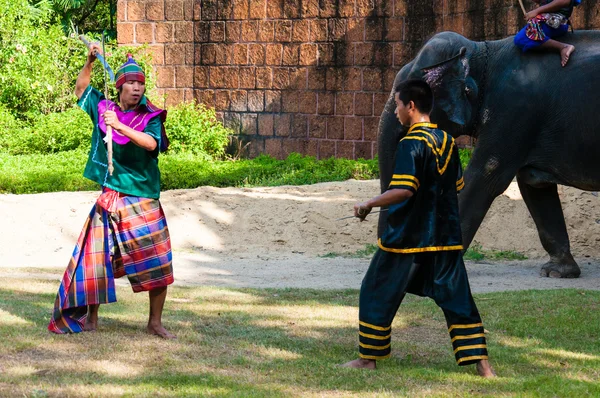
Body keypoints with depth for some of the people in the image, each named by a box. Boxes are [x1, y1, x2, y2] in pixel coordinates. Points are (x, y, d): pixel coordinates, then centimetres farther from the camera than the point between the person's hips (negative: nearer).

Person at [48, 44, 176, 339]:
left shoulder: (150, 118, -3)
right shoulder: (103, 109, 6)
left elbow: (151, 143, -22)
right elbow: (81, 88, 19)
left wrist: (119, 126, -30)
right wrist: (90, 60, 4)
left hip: (143, 201, -2)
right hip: (109, 200, 2)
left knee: (157, 263, -3)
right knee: (96, 259, 2)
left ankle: (155, 323, 9)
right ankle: (90, 318, 16)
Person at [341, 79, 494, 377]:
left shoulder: (411, 144, -16)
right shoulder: (447, 141, 7)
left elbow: (403, 190, -24)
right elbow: (457, 184, 17)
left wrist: (368, 205, -12)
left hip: (407, 237, -7)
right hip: (445, 236, 7)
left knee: (377, 293, 9)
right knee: (456, 297, 8)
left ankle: (369, 357, 16)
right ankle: (480, 362, 2)